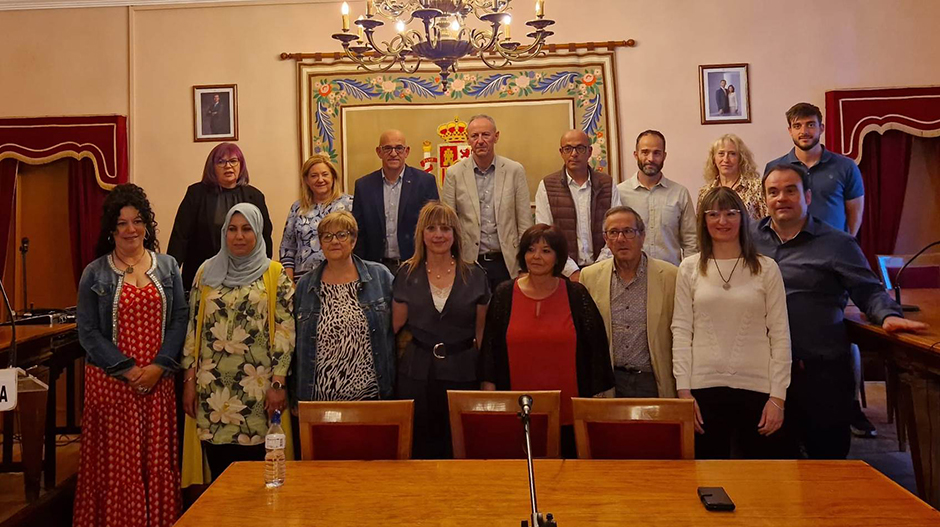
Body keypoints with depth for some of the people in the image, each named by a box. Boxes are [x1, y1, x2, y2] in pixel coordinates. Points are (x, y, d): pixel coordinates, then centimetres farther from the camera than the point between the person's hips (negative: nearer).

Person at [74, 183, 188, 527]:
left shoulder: (168, 266, 7)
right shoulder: (95, 274, 2)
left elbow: (179, 319, 2)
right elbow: (88, 332, -2)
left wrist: (159, 366, -10)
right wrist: (127, 369, -10)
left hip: (158, 380, 2)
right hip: (110, 380, -1)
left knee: (158, 458, 6)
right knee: (116, 460, 2)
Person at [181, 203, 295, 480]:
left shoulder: (274, 273, 0)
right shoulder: (207, 271, 9)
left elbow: (285, 329, -4)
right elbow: (193, 326, 10)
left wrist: (278, 383, -9)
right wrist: (189, 380, 6)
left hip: (257, 388, -2)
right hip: (212, 387, 3)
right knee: (218, 473, 9)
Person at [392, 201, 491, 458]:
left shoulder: (475, 276, 1)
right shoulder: (407, 274, 2)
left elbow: (482, 331, 4)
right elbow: (396, 326, 6)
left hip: (462, 372, 0)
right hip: (417, 372, 0)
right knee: (420, 446, 8)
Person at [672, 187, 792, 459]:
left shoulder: (766, 268, 2)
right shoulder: (689, 268, 3)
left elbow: (780, 335, 1)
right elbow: (681, 331, 1)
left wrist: (778, 396, -4)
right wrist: (683, 390, -4)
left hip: (757, 387, 0)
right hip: (704, 386, 0)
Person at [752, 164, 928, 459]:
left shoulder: (837, 243, 5)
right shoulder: (751, 239, 11)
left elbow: (869, 291, 1)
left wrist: (888, 315, -16)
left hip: (820, 371, -2)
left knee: (828, 451, 7)